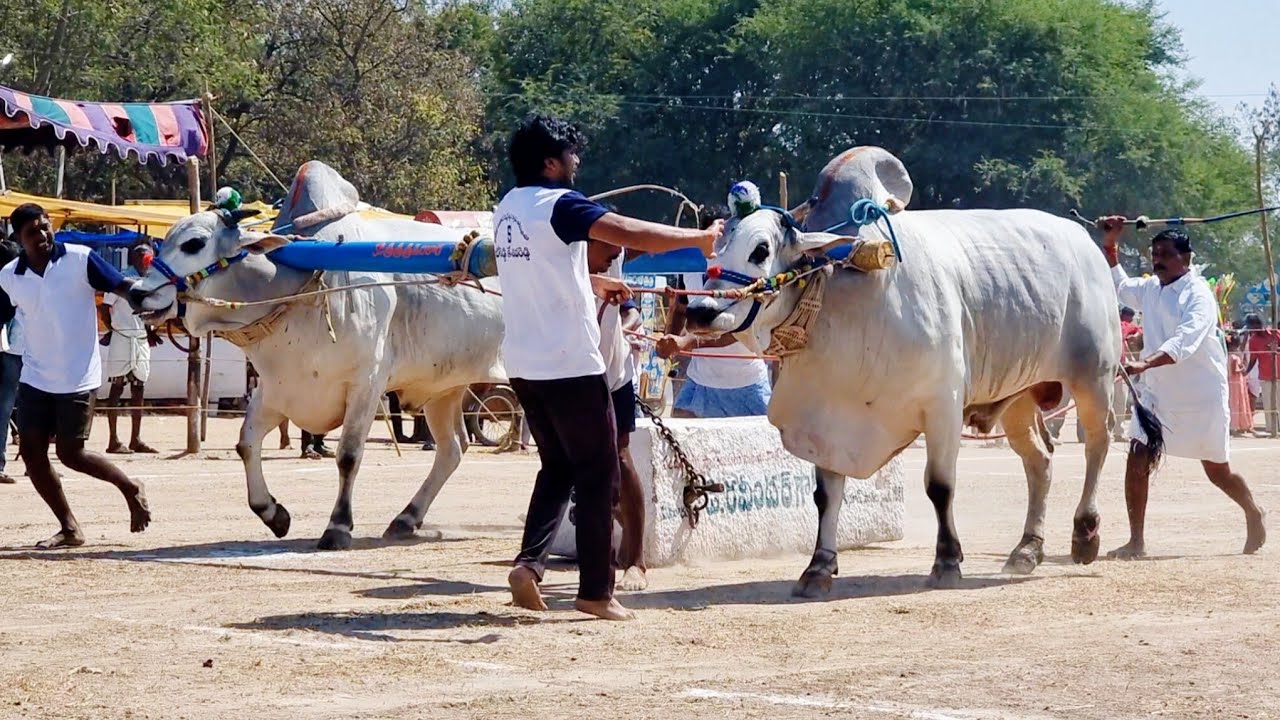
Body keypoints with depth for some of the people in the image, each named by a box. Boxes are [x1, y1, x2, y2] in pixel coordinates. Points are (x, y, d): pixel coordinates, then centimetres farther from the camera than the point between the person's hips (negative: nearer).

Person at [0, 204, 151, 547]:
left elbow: (123, 287, -10)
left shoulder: (80, 260, -10)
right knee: (31, 451, 0)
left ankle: (130, 488, 20)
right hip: (35, 377, 5)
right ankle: (69, 529, 10)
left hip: (77, 378, -5)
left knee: (70, 453, -5)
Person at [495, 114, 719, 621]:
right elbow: (633, 235, -21)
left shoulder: (507, 210, 12)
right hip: (571, 365, -8)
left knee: (557, 467, 19)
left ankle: (529, 561, 1)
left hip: (523, 365, 8)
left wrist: (593, 283, 34)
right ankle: (595, 592, 4)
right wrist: (700, 238, -11)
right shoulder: (558, 204, -13)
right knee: (598, 476, 2)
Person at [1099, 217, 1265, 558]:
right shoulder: (1150, 289, 6)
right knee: (1137, 457, -12)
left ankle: (1253, 515, 37)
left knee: (1218, 472, 8)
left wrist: (1142, 364, -46)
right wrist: (1110, 244, 10)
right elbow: (1117, 284, 25)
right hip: (1158, 394, 6)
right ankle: (1136, 541, -11)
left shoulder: (1198, 295, -16)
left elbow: (1184, 343, -31)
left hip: (1202, 398, -6)